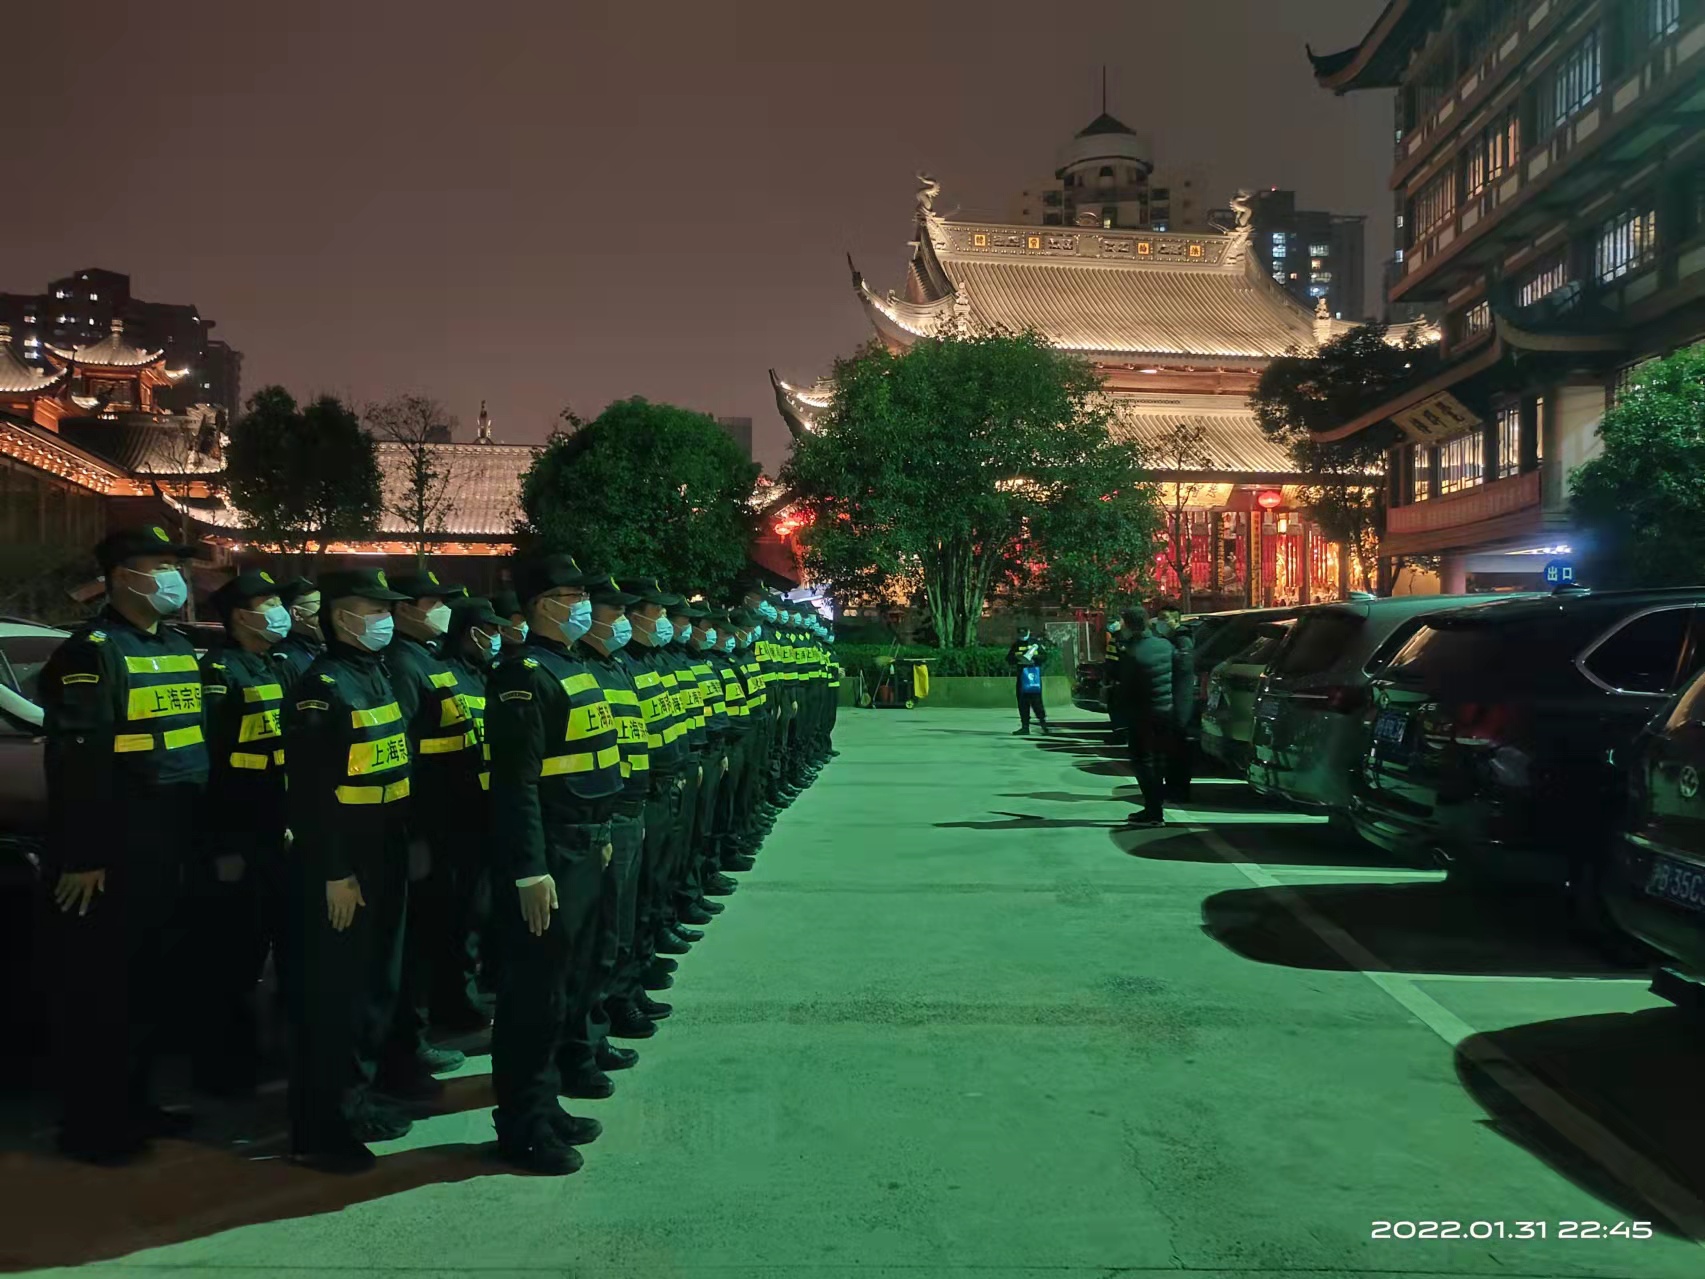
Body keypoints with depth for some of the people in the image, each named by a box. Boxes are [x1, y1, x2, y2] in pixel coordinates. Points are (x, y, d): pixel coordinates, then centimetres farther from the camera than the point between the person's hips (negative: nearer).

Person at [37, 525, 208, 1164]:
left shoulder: (179, 649, 13)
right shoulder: (92, 652, -13)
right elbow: (75, 762, -19)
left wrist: (199, 839, 16)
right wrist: (81, 858, -21)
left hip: (165, 853, 8)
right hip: (111, 859, -8)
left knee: (146, 980, 18)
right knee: (98, 990, 4)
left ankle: (133, 1104, 31)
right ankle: (90, 1124, 17)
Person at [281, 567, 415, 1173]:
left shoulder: (380, 676, 13)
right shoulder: (321, 684, -15)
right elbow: (312, 791, -21)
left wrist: (407, 848, 16)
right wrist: (335, 873, -21)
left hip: (386, 860, 9)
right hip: (338, 868, -9)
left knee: (378, 983, 18)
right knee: (330, 994, 1)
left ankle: (354, 1095, 33)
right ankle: (318, 1129, 12)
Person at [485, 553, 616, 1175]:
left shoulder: (575, 668, 14)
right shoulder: (524, 676, -16)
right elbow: (517, 784, -21)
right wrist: (531, 872, -23)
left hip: (583, 851, 10)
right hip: (547, 858, -10)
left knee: (568, 984, 18)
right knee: (536, 992, 1)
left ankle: (545, 1102, 31)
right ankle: (522, 1125, 14)